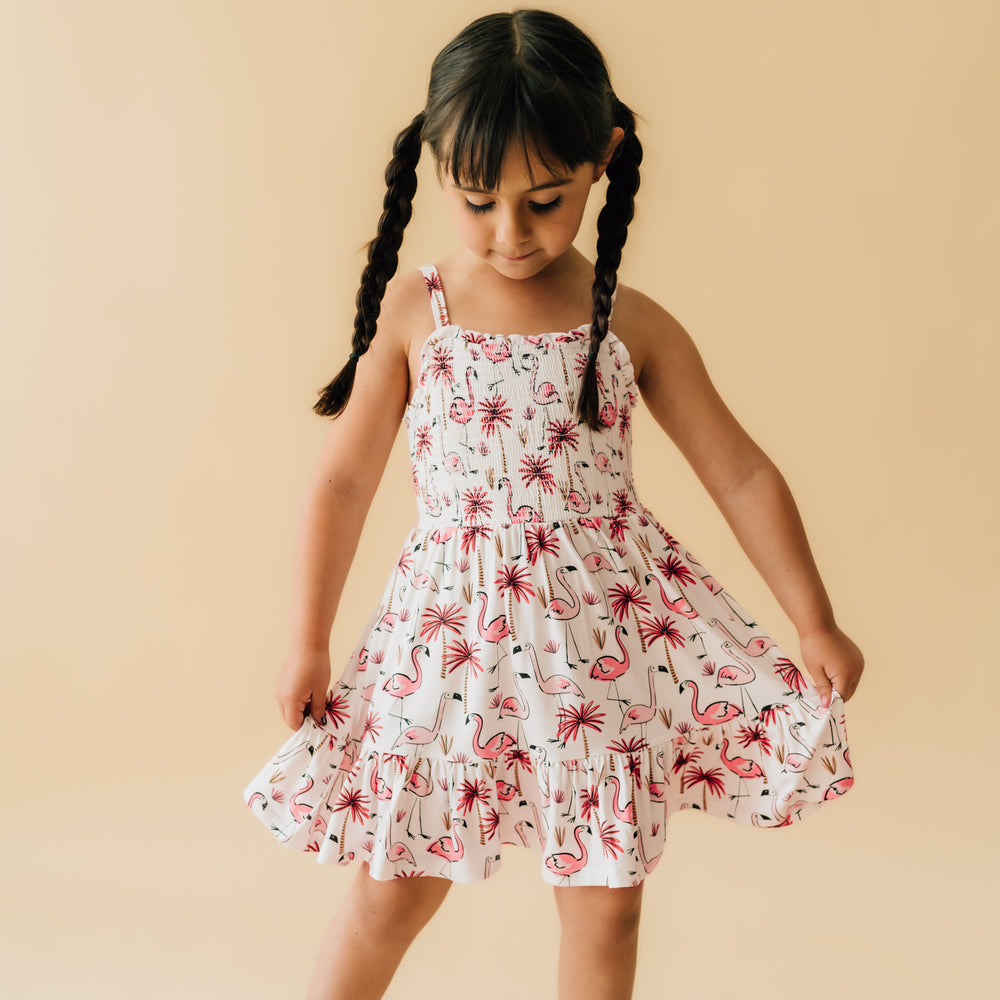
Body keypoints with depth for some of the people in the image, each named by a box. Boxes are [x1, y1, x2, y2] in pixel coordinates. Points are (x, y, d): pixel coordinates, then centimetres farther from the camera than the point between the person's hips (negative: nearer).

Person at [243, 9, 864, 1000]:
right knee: (396, 891, 9)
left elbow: (741, 475, 3)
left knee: (605, 904, 12)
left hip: (608, 630, 1)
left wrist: (815, 625, 2)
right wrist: (308, 643, 3)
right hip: (453, 631, -1)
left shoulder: (634, 326, -3)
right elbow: (343, 481, 1)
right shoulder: (412, 313, -5)